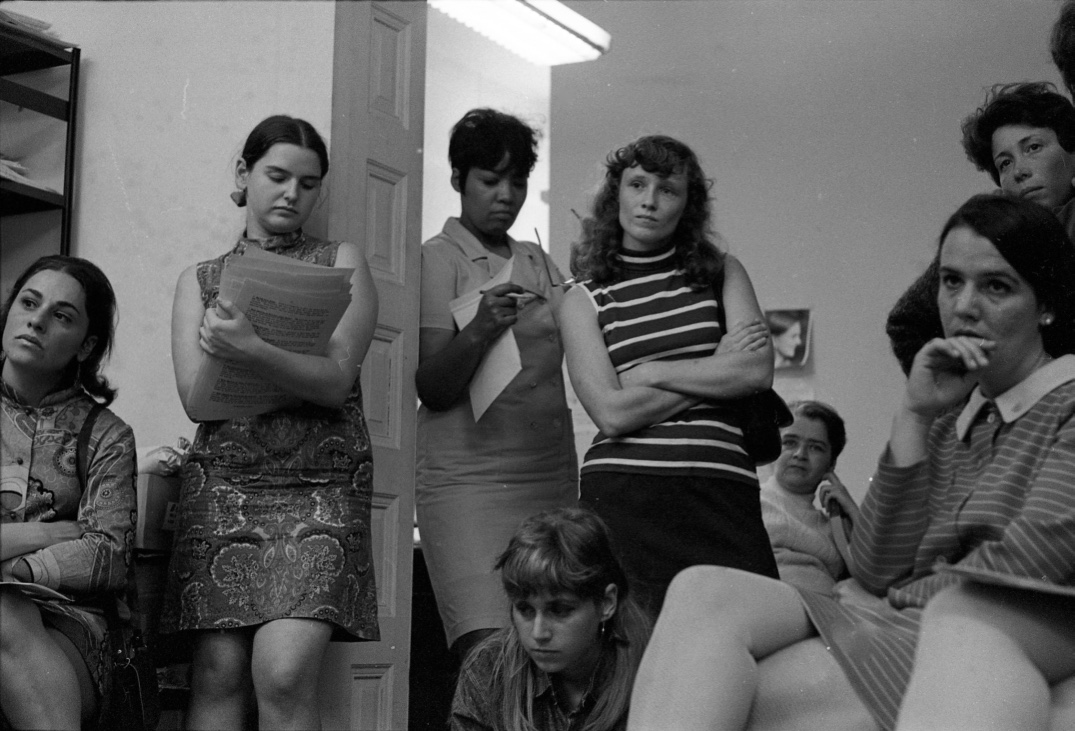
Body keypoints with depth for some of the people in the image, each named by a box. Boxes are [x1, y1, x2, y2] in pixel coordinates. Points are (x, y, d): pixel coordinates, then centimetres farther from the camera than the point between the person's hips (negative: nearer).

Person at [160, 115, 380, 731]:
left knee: (284, 672, -19)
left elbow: (336, 381, -3)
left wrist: (254, 351, -20)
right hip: (223, 484, 2)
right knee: (219, 671, -7)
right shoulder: (200, 280, 16)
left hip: (320, 486, -2)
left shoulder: (341, 263, 11)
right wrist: (297, 370, -5)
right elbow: (195, 397, 4)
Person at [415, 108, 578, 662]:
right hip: (468, 477, -5)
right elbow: (431, 388, -7)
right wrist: (480, 329, -23)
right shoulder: (437, 259, 1)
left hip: (552, 476, 5)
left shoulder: (538, 262, 19)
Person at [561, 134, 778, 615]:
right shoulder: (584, 301, 10)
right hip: (625, 497, -1)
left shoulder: (723, 274, 15)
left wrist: (649, 372, -1)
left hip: (723, 494, 1)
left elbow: (758, 372, 0)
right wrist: (719, 369, 0)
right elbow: (613, 412, -3)